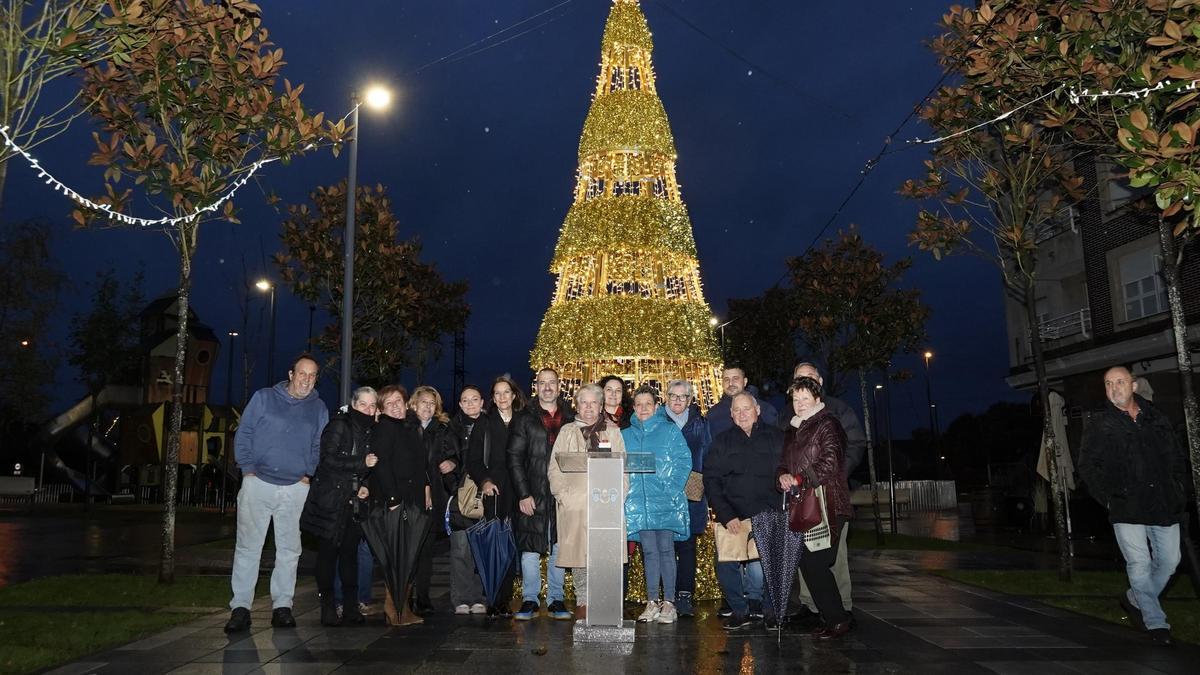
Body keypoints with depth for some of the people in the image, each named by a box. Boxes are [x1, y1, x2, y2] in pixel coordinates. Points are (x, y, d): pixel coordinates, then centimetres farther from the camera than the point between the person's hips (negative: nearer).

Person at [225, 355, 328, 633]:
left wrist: (308, 474, 2)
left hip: (296, 488, 2)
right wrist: (248, 469, -5)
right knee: (248, 546, -2)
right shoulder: (264, 398, 3)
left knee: (289, 549, 6)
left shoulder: (319, 408, 10)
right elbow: (243, 434, 3)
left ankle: (282, 605, 15)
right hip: (258, 483, -2)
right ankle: (240, 607, 5)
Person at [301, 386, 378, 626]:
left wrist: (365, 486, 4)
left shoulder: (371, 431, 11)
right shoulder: (339, 425, -7)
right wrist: (361, 463, -17)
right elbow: (328, 459, -15)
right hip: (332, 497, -5)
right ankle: (328, 606, 6)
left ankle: (351, 605, 11)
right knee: (329, 550, 0)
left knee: (350, 550, 7)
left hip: (355, 499, 5)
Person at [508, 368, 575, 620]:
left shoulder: (572, 419, 10)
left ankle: (555, 599, 17)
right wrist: (523, 495, -9)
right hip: (533, 496, -1)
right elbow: (514, 459, 0)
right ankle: (529, 600, 12)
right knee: (530, 549, 1)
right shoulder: (524, 420, 5)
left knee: (560, 548, 6)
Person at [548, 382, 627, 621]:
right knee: (578, 551, -2)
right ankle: (582, 602, 7)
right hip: (574, 503, 0)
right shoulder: (567, 432, 15)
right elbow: (555, 467, 9)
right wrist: (562, 494, -4)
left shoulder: (613, 432, 15)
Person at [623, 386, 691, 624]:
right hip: (639, 503, 3)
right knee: (649, 551, 7)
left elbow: (684, 461, -4)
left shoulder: (670, 431, 2)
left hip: (665, 503, -3)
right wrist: (627, 492, -2)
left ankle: (669, 602, 6)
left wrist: (671, 488, -13)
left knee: (666, 550, -1)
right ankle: (652, 602, 14)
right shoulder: (625, 435, 12)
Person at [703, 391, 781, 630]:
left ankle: (754, 602, 19)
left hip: (766, 517, -1)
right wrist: (726, 516, -8)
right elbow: (711, 481, 2)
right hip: (732, 517, 1)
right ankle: (739, 611, 16)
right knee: (726, 566, -5)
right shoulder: (722, 441, 7)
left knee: (758, 565, -10)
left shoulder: (775, 438, 6)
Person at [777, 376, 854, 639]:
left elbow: (830, 462, -19)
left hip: (827, 506, -8)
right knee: (808, 563, 8)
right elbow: (785, 462, 19)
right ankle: (834, 617, 19)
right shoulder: (794, 429, 18)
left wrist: (799, 479, -17)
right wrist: (783, 476, -4)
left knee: (814, 563, -10)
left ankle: (837, 620, 3)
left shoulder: (827, 424, -6)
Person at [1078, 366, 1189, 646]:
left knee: (1169, 560, 7)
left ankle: (1135, 600, 29)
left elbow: (1177, 457, 19)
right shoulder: (1098, 423, 0)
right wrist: (1107, 498, -6)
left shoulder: (1156, 418, 11)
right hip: (1126, 507, -4)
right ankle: (1156, 622, 10)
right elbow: (1088, 466, 0)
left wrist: (1180, 490, 8)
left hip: (1164, 505, 4)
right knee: (1139, 564, -4)